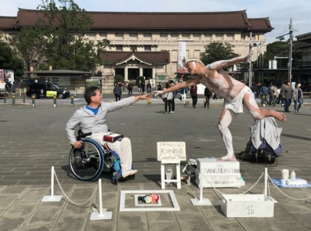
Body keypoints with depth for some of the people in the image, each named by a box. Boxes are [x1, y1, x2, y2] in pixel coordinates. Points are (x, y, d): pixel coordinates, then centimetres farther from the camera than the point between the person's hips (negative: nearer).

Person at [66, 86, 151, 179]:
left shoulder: (103, 107, 7)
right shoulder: (80, 113, -4)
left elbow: (120, 104, 5)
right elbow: (69, 127, 6)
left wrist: (139, 97, 2)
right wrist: (73, 142, -5)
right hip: (93, 137, -5)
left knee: (126, 141, -20)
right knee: (117, 145, -27)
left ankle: (126, 170, -24)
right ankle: (123, 171, -14)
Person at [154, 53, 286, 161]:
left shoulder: (212, 68, -13)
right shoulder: (200, 78, 9)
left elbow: (228, 62, -29)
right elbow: (182, 84, 17)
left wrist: (242, 59, -48)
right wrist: (164, 91, 20)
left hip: (242, 93, -7)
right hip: (231, 101, 8)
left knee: (257, 115, -28)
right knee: (222, 125, -3)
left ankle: (272, 113, 5)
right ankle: (231, 155, 3)